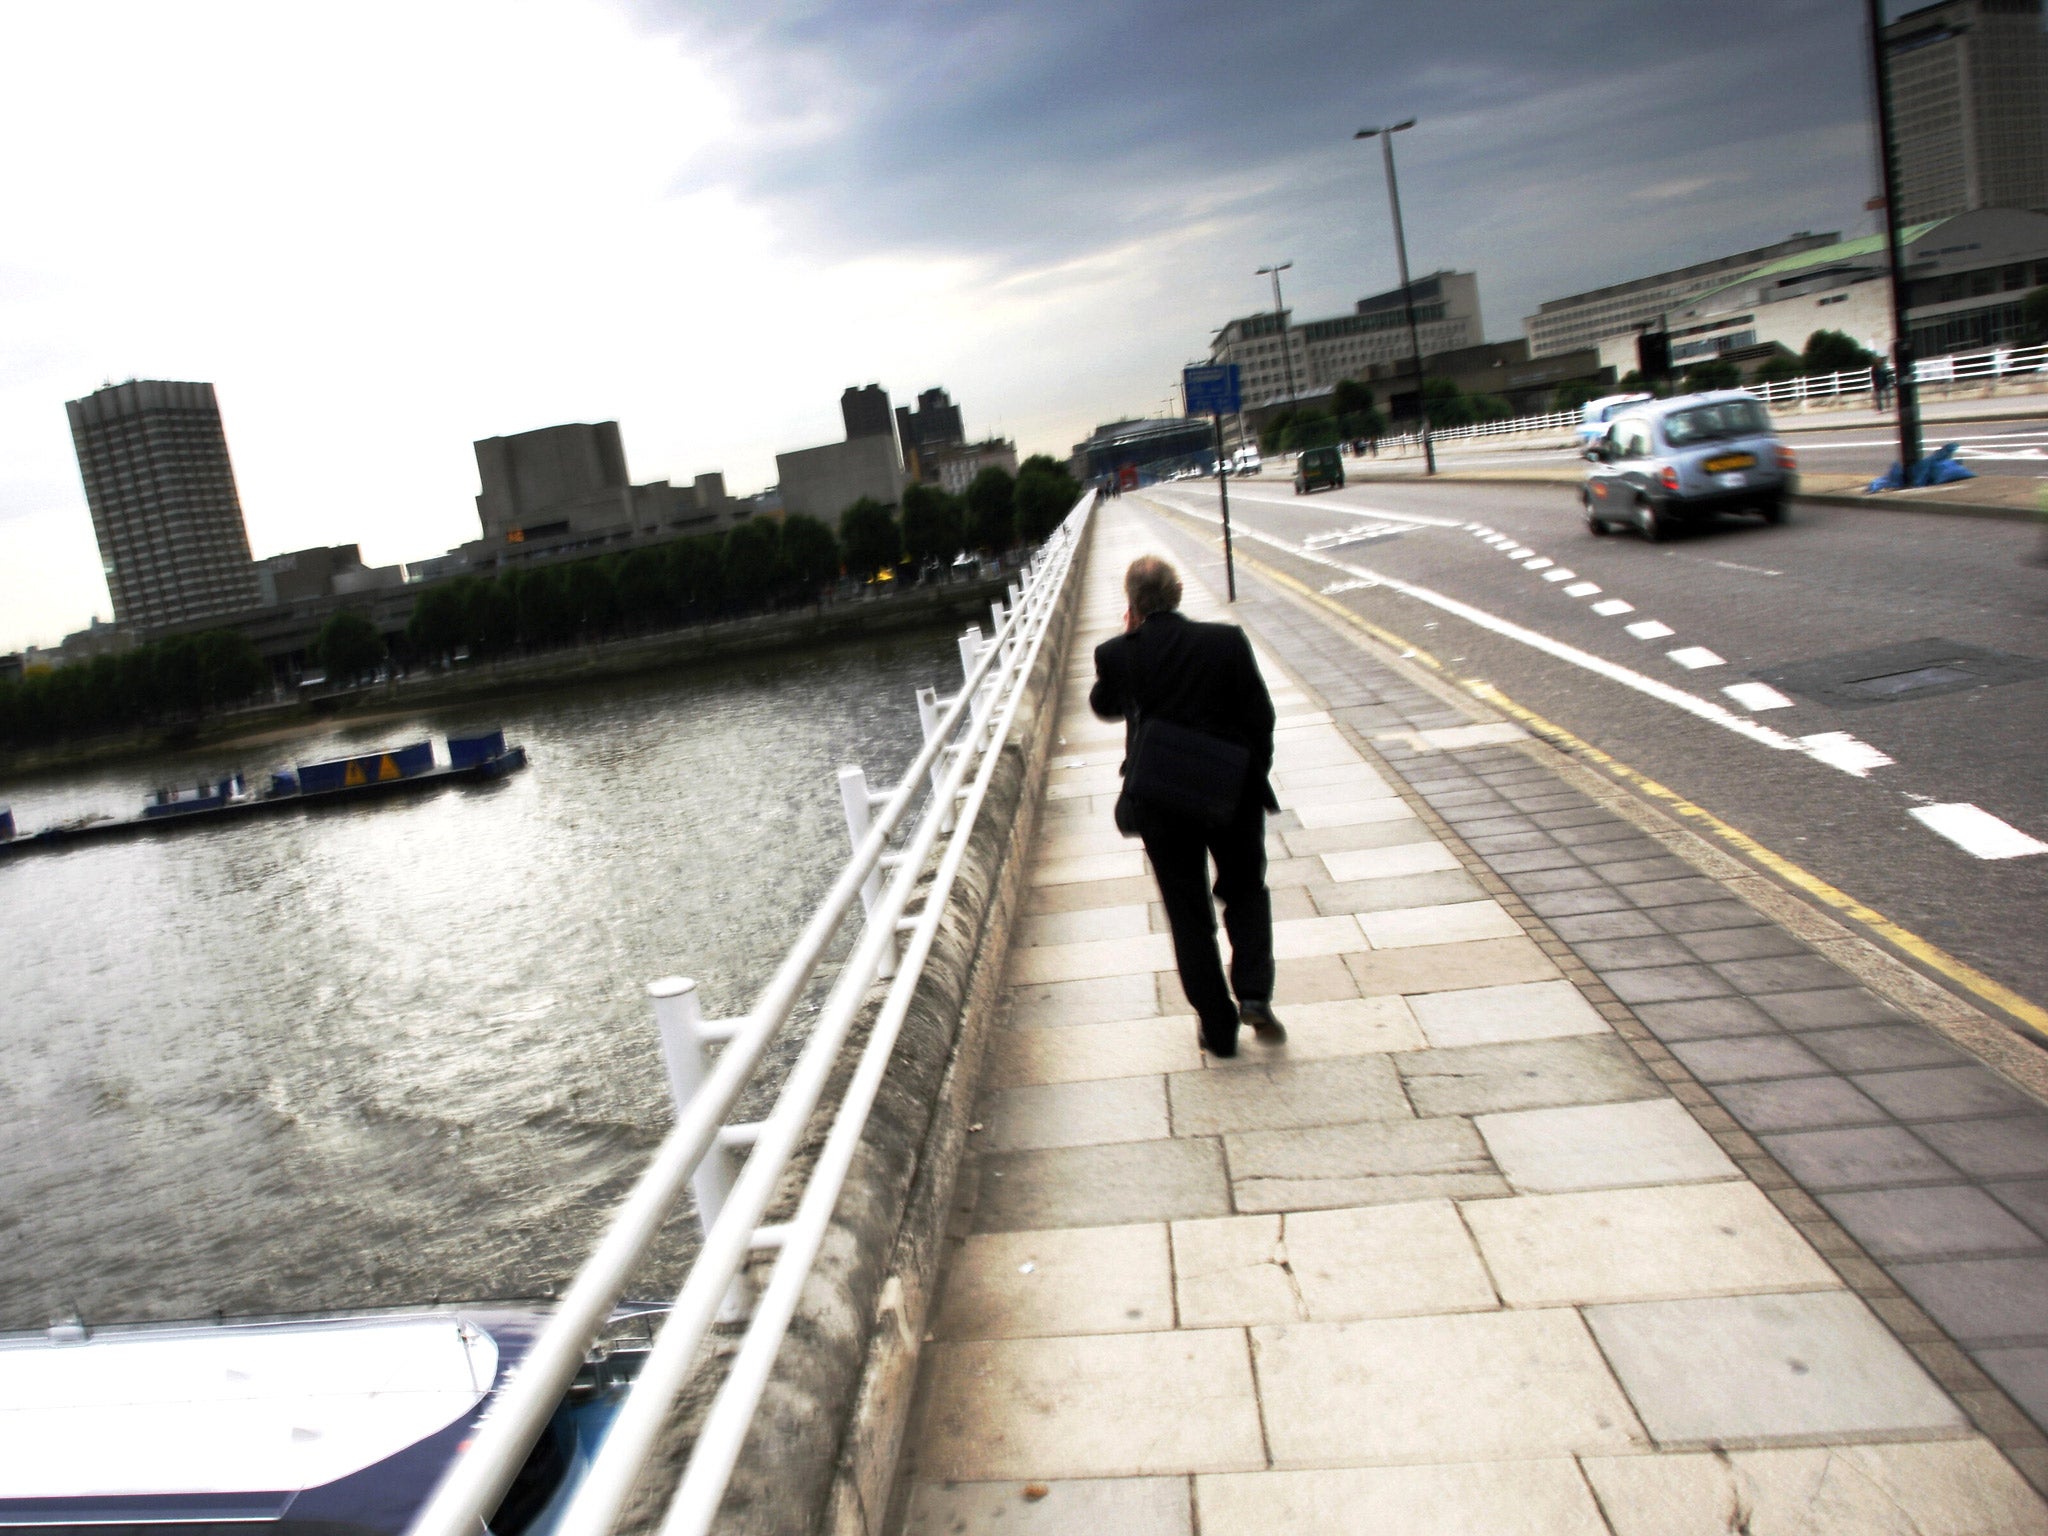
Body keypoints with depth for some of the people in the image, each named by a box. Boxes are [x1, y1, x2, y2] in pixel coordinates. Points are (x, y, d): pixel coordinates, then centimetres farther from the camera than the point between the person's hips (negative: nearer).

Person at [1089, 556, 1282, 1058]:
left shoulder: (1117, 654, -9)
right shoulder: (1227, 642, -9)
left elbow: (1103, 706, 11)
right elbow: (1261, 718, -5)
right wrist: (1254, 777, 8)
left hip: (1161, 805, 0)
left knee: (1189, 913, 13)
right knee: (1246, 893, 22)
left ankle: (1218, 1027, 17)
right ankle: (1254, 994, 7)